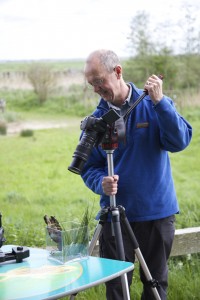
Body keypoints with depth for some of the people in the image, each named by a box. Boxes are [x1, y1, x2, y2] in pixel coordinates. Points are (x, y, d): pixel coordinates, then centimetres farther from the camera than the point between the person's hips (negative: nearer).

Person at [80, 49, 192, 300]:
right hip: (115, 214, 1)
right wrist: (101, 183, -18)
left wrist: (159, 102, -24)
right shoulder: (95, 119, 2)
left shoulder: (155, 106, -2)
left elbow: (180, 141, -15)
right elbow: (89, 167, 4)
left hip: (158, 212, -1)